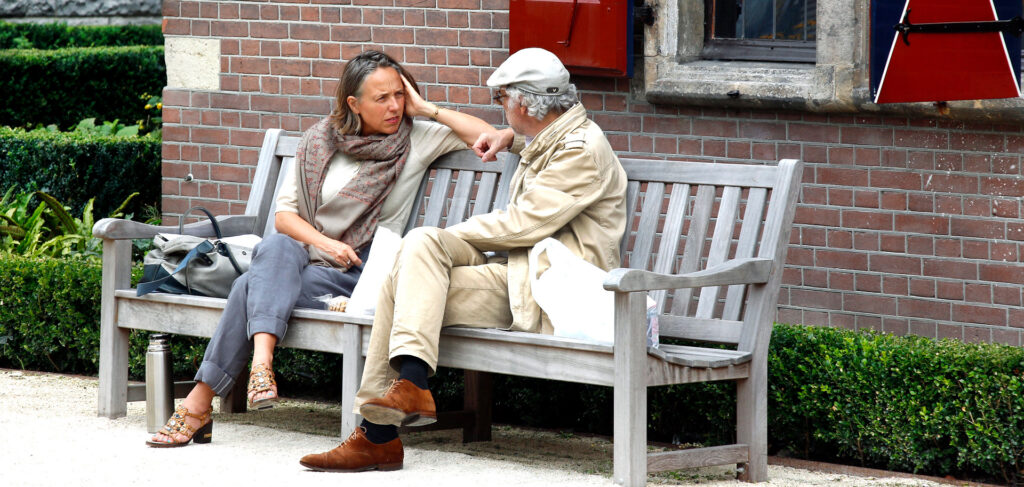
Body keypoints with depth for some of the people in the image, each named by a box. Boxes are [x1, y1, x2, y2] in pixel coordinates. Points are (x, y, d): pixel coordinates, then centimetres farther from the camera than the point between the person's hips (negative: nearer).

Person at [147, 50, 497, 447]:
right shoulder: (319, 141, 12)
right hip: (307, 257, 3)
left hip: (358, 276, -3)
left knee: (251, 288, -28)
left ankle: (198, 404, -32)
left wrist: (427, 109, -2)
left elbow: (490, 137, -1)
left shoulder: (417, 140, 7)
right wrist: (324, 242, -10)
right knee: (277, 249, -36)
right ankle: (262, 361, -51)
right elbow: (284, 214, 10)